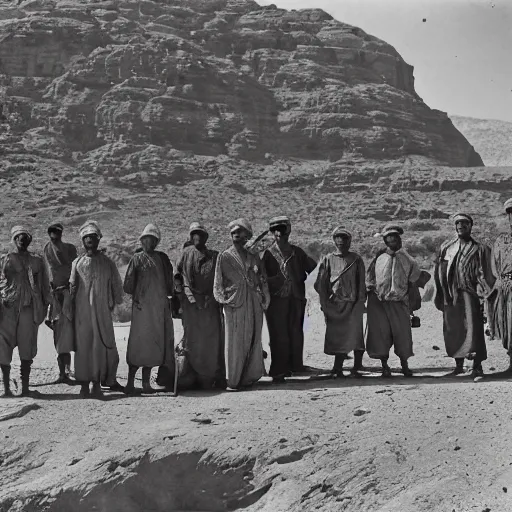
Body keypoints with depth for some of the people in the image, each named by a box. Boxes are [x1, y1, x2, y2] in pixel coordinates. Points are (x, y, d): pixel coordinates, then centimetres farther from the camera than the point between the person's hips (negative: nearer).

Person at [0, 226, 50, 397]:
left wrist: (45, 307, 9)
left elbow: (45, 286, 15)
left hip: (29, 309, 1)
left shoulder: (37, 261, 13)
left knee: (27, 350, 0)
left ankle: (25, 386, 7)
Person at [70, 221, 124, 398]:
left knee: (101, 345, -3)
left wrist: (114, 303, 7)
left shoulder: (107, 263, 8)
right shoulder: (77, 263, 9)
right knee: (83, 345, 0)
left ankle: (97, 383, 2)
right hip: (82, 310, 0)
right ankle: (84, 384, 6)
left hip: (102, 310, 0)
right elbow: (72, 287, 11)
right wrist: (70, 308, 5)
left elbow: (116, 284, 12)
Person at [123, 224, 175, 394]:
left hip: (161, 307, 4)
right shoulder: (137, 258, 3)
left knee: (153, 344, 4)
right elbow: (128, 283, 2)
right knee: (139, 343, -5)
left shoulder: (163, 258, 13)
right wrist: (135, 298, -2)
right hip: (142, 307, -4)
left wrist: (170, 295, 11)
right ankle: (131, 382, -2)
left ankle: (146, 382, 9)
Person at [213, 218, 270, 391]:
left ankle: (249, 377, 13)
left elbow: (263, 281, 17)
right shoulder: (224, 257, 5)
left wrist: (264, 300, 7)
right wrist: (225, 300, -7)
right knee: (235, 343, -4)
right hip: (235, 305, -4)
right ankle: (233, 381, 1)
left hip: (254, 305, 4)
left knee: (253, 341, 5)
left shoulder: (253, 257, 15)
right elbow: (218, 283, 4)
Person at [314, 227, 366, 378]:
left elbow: (361, 283, 8)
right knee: (336, 336, 0)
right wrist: (325, 304, 0)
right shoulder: (327, 260, 9)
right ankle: (338, 368, 7)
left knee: (355, 335, -7)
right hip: (333, 305, 0)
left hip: (352, 305, 0)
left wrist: (360, 303, -1)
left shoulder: (356, 259, 9)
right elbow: (320, 284, 8)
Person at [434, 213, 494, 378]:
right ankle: (459, 365, 17)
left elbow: (485, 274, -1)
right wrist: (440, 296, 8)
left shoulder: (479, 249, 3)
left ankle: (477, 366, -3)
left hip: (470, 294, -4)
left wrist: (484, 294, -12)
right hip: (450, 295, 4)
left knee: (473, 329, -8)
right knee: (452, 330, 6)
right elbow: (439, 273, 13)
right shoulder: (446, 247, 13)